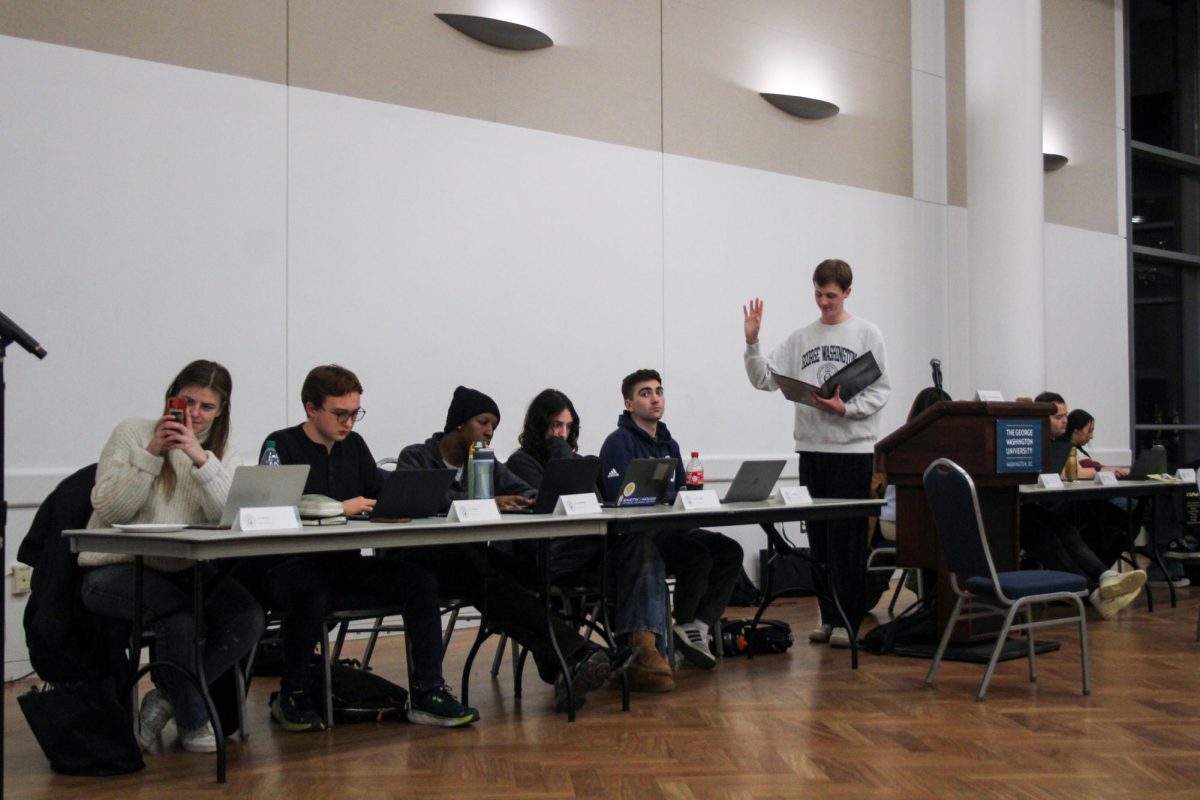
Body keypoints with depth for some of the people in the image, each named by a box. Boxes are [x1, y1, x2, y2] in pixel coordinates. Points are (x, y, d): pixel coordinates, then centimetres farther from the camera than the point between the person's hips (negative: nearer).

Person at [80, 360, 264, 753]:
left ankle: (167, 699, -2)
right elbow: (108, 510, -11)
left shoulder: (223, 454, 9)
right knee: (181, 619, -32)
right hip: (116, 570, -4)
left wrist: (202, 459, -21)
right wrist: (151, 454, -16)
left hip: (184, 571, 4)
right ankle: (193, 720, -6)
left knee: (248, 617, -21)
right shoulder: (132, 433, 0)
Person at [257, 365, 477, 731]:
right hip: (293, 564, -5)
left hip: (347, 563, 5)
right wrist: (339, 508, -20)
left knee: (417, 580, -19)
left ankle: (427, 693, -16)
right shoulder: (282, 446, -2)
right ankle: (292, 696, -11)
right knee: (312, 596, -38)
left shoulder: (354, 445, 15)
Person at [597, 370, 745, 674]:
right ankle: (686, 625, -5)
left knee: (730, 551, -14)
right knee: (698, 556, -29)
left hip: (671, 530, 8)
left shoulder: (669, 444, 19)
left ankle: (699, 626, -17)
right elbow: (622, 500, -16)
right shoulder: (618, 443, -6)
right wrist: (665, 505, -17)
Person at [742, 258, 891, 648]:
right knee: (819, 538, 8)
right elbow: (765, 379, 6)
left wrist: (846, 409, -18)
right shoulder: (800, 338, 11)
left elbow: (880, 390, -3)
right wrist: (752, 342, -8)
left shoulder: (866, 334, 1)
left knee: (847, 538, -4)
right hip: (811, 447, 4)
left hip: (853, 447, -4)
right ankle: (828, 616, 17)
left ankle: (847, 620, 3)